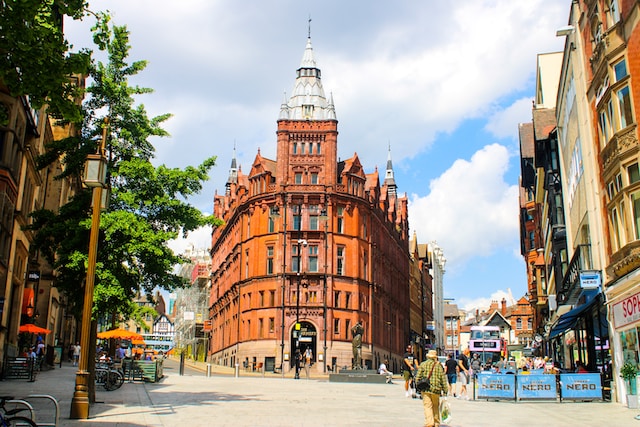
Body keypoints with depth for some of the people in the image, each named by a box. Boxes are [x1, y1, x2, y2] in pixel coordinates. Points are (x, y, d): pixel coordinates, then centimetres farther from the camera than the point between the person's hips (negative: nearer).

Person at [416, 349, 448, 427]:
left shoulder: (423, 364, 2)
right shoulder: (439, 365, 5)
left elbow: (418, 377, 0)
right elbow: (443, 378, 4)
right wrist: (445, 390, 9)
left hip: (426, 389, -2)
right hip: (436, 389, 2)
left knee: (427, 406, -3)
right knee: (436, 407, 15)